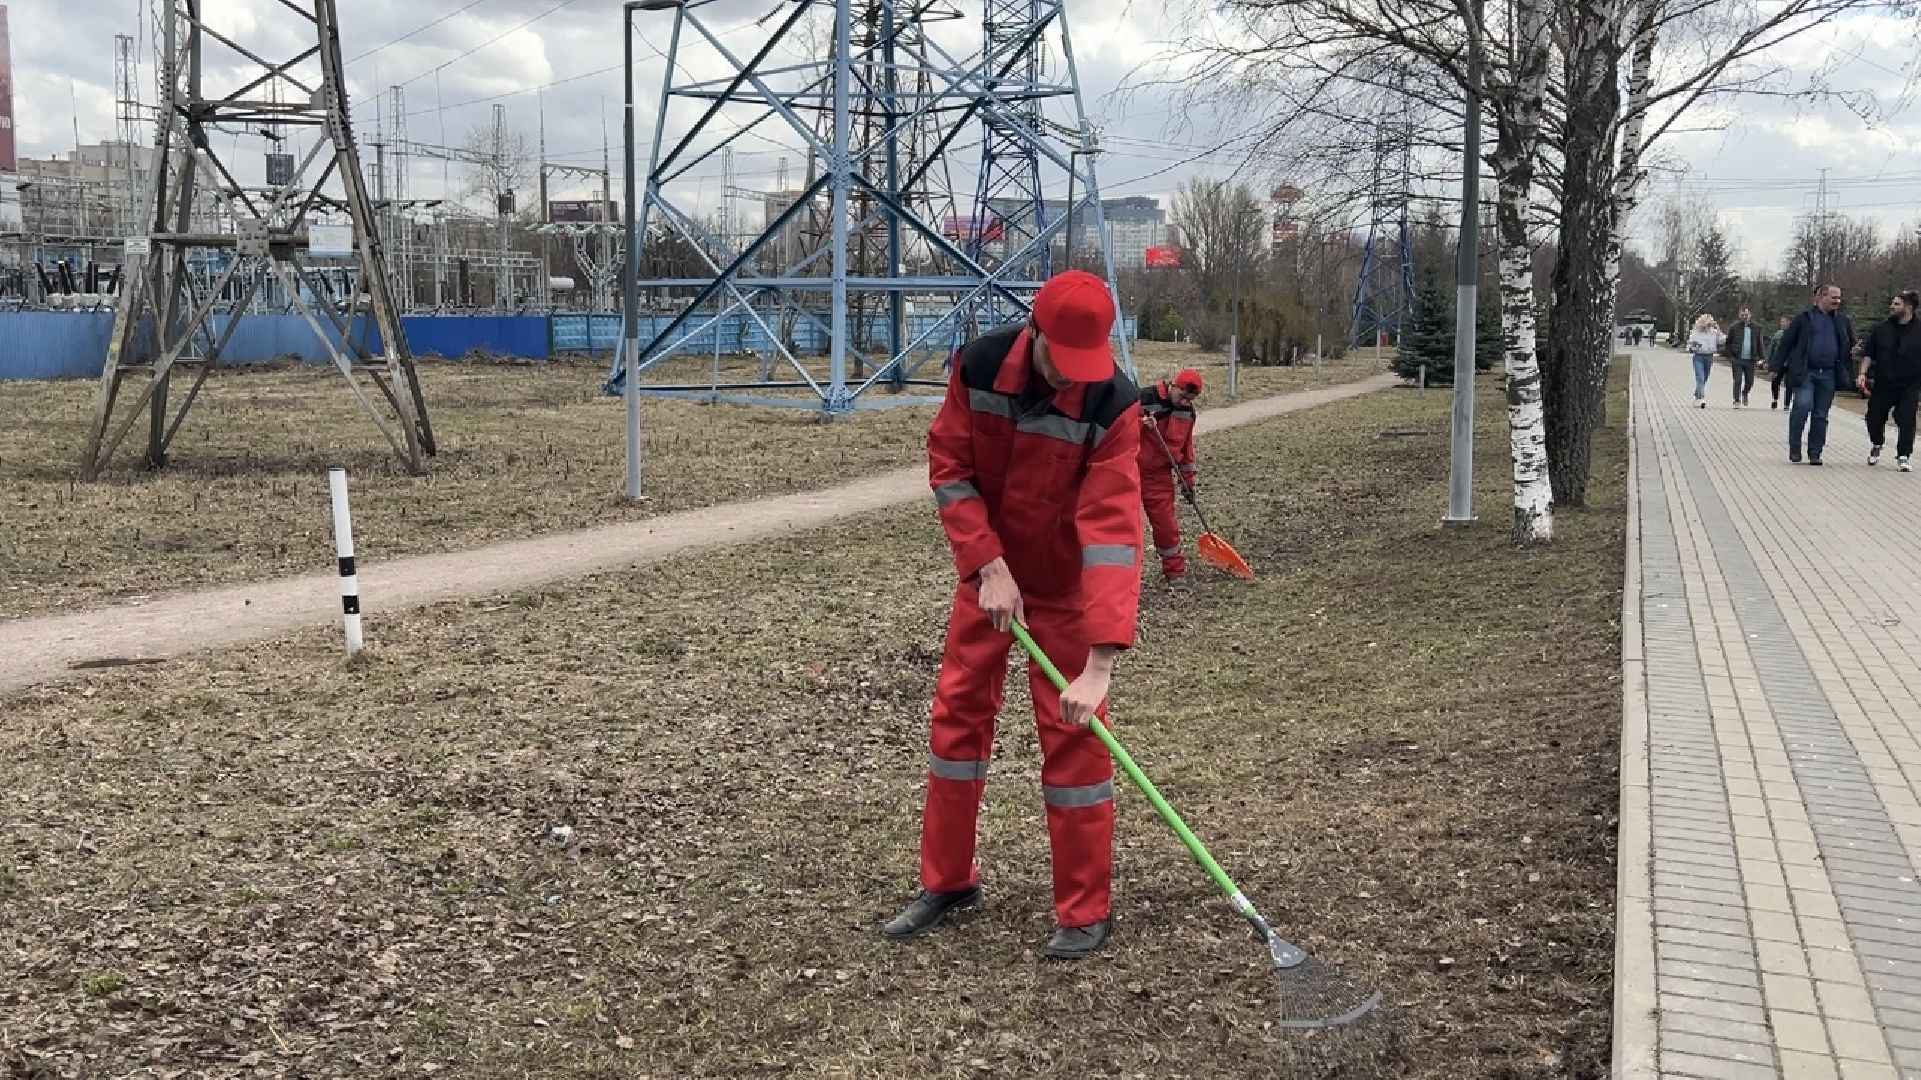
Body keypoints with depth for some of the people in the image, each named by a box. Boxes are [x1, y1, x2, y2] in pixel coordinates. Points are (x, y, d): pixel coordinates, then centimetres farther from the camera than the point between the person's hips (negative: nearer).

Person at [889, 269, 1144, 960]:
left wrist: (1099, 666, -41)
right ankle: (947, 882, 23)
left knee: (1072, 736, -4)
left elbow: (1113, 528, -34)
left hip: (1067, 587, -3)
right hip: (988, 572, 4)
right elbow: (949, 468, -9)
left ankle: (1084, 911, 10)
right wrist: (989, 565, -20)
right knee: (957, 713, 7)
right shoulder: (978, 367, -17)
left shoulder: (1114, 406, -27)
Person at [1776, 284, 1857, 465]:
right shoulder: (1804, 318, 2)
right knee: (1803, 405, -21)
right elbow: (1787, 342, 2)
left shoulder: (1842, 321, 14)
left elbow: (1850, 346, 24)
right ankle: (1794, 447, -6)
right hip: (1805, 372, -4)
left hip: (1828, 375, 4)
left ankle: (1815, 453, 13)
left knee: (1820, 415, 6)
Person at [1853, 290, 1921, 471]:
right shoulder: (1882, 329, 5)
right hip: (1882, 384, 3)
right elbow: (1869, 353, 8)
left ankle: (1902, 457, 1)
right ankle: (1876, 446, 37)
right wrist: (1863, 373, -3)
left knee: (1906, 422, -5)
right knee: (1875, 418, 11)